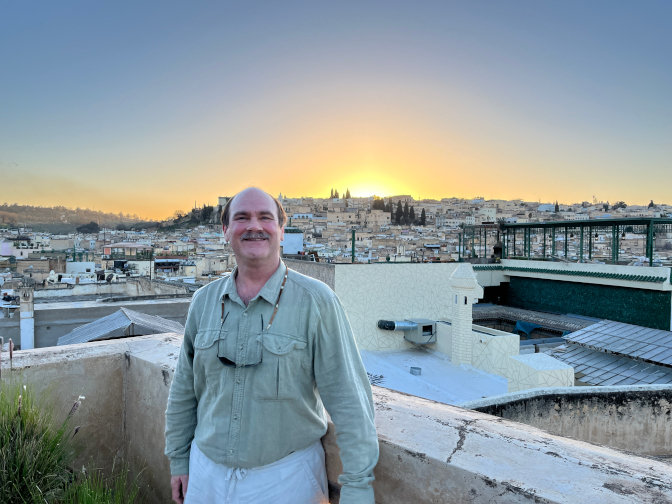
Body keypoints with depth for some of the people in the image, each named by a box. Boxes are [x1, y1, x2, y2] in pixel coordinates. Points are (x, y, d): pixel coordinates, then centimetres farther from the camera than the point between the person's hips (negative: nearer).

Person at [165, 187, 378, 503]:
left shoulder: (317, 302, -16)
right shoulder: (204, 301, -1)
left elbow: (349, 402, -15)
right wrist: (179, 459, 11)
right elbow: (184, 388, 9)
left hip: (285, 477, -4)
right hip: (206, 472, 4)